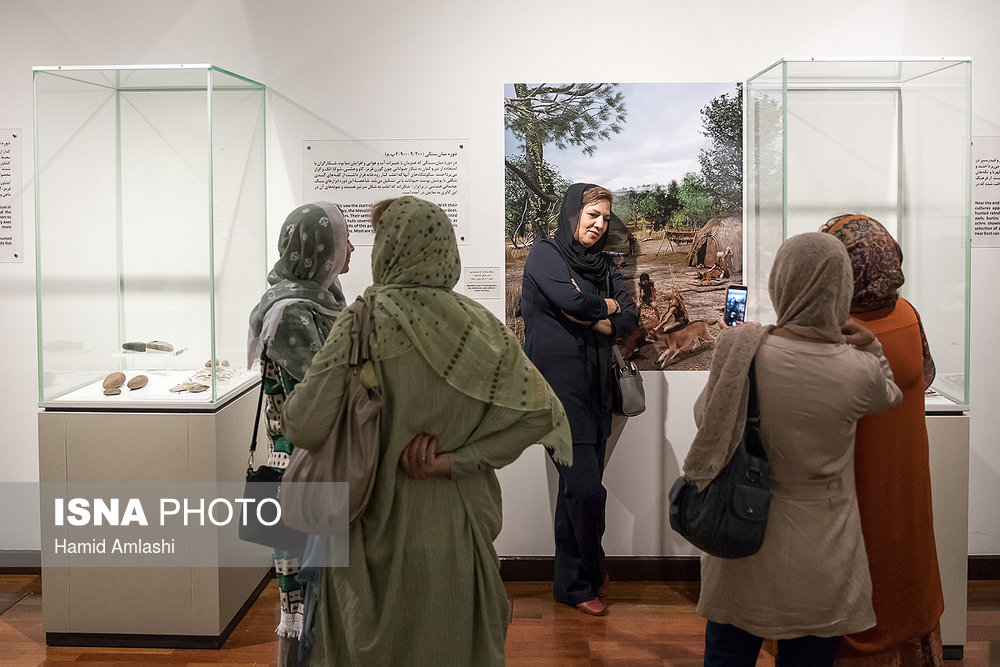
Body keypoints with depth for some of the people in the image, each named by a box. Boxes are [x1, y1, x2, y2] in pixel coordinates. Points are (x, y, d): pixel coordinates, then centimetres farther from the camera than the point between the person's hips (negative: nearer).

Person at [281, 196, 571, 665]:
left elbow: (305, 428, -17)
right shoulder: (478, 324, -2)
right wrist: (455, 461, -6)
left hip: (383, 533, -3)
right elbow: (541, 411, -5)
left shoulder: (365, 321, -14)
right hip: (459, 534, 3)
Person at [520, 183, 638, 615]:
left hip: (595, 389, 6)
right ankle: (590, 575, 11)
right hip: (558, 384, -6)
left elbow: (629, 322, 6)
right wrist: (608, 305, -1)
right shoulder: (544, 255, -1)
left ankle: (571, 583, 22)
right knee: (586, 488, -9)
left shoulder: (604, 266, 17)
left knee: (578, 487, 11)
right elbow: (573, 301, -19)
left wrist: (588, 316, -9)